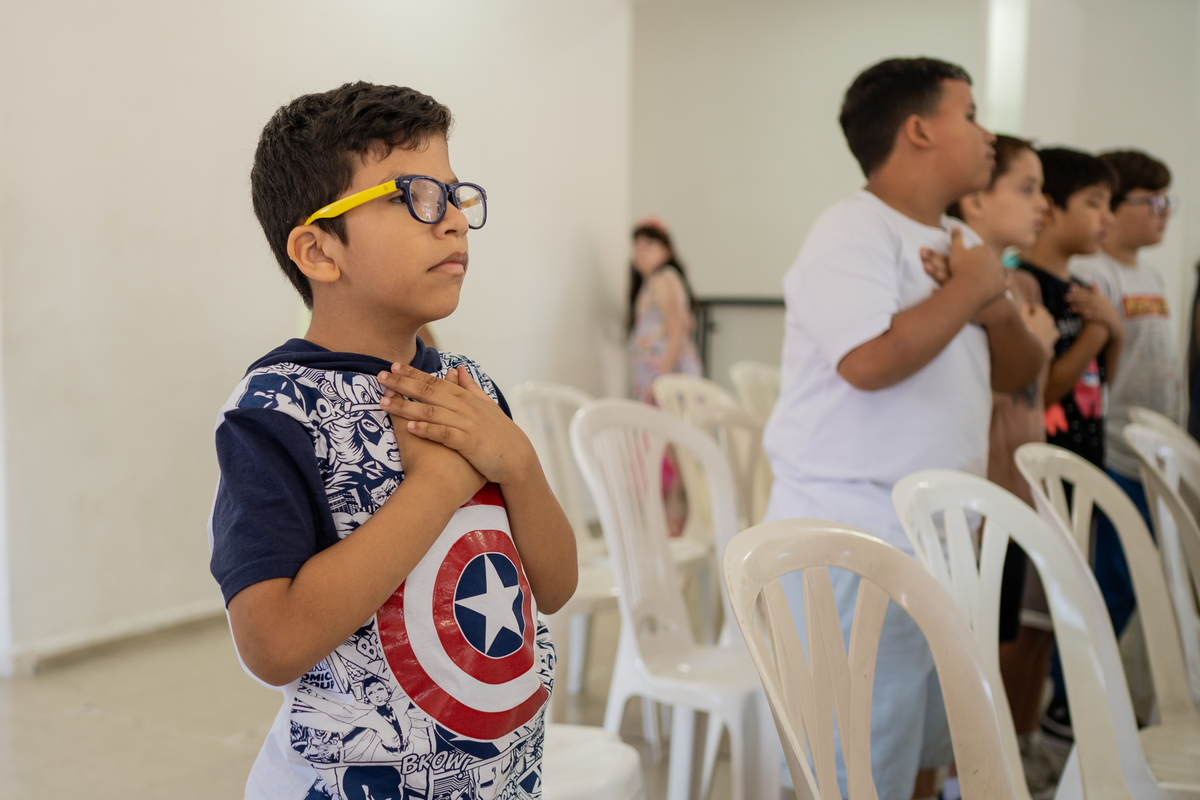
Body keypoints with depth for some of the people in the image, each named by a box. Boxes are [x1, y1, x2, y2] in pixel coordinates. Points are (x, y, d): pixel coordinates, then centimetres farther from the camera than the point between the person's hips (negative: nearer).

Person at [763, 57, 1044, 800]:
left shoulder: (959, 240, 15)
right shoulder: (854, 231, -13)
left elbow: (1017, 373, 18)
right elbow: (870, 361, -29)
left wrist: (999, 308, -4)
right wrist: (969, 288, -14)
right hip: (854, 536, -9)